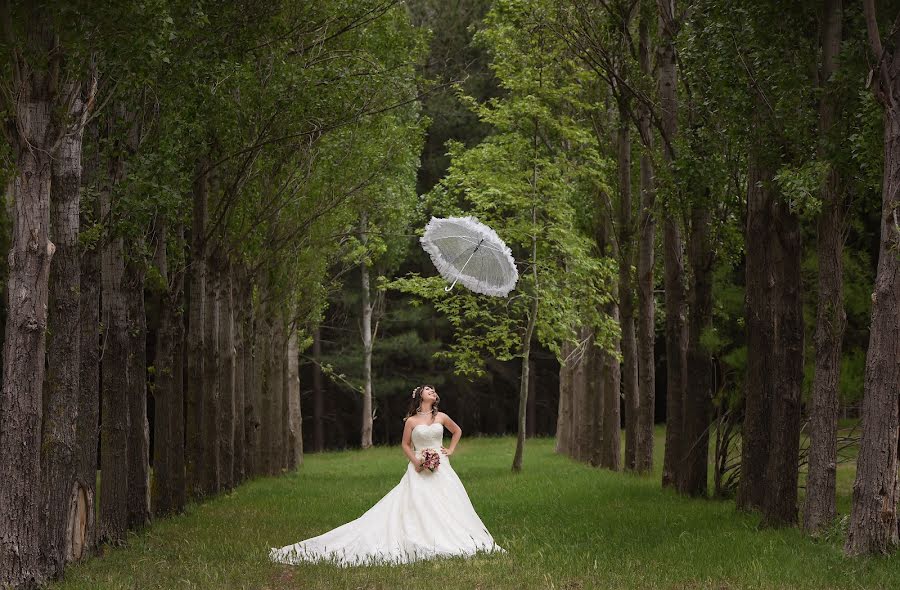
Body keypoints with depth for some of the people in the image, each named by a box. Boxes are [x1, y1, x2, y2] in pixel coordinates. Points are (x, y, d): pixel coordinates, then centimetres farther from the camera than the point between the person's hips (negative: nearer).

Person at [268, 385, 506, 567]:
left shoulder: (441, 417, 8)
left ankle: (448, 541, 2)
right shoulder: (411, 421, 2)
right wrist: (415, 461, -8)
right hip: (420, 471, -3)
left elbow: (457, 431, 25)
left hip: (441, 468, 3)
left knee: (447, 506, -5)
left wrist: (451, 450, 13)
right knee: (418, 505, -13)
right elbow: (405, 445, 8)